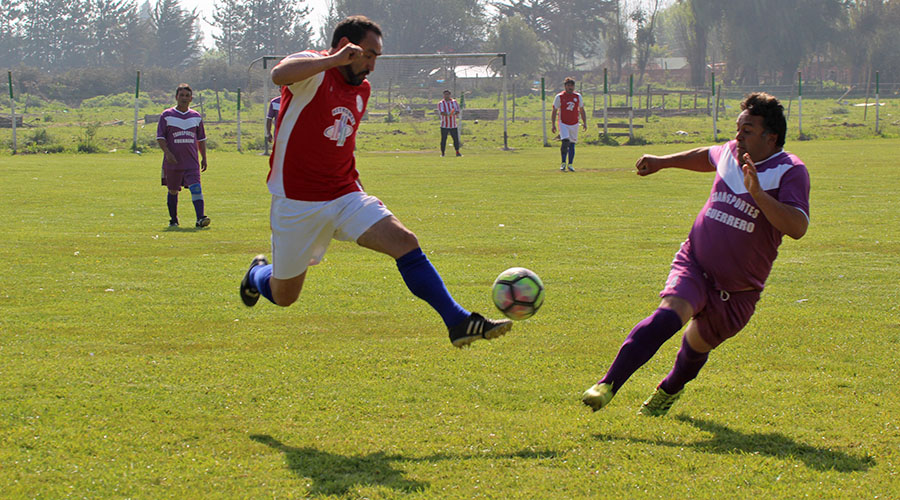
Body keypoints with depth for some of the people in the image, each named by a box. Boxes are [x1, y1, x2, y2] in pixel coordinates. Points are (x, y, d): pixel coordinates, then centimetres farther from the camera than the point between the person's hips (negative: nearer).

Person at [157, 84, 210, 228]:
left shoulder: (196, 117, 10)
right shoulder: (167, 115, 0)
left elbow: (201, 139, 18)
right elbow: (160, 137, -3)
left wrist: (204, 158, 13)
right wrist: (167, 153, -17)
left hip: (192, 162, 1)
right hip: (172, 161, -1)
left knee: (196, 187, -15)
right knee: (173, 191, 9)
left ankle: (200, 218, -24)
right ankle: (173, 220, 24)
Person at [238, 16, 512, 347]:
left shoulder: (361, 90, 11)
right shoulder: (313, 69, -13)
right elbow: (279, 74, -37)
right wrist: (334, 59, -38)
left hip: (344, 196, 6)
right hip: (297, 204, -6)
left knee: (405, 242, -16)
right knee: (283, 296, 8)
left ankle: (459, 322, -16)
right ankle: (258, 273, 45)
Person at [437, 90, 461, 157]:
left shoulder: (454, 102, 8)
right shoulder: (440, 103, -1)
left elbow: (457, 111, -2)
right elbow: (441, 112, -15)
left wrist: (455, 113, -26)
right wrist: (448, 114, -34)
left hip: (453, 125, 2)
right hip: (444, 125, -2)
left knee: (456, 139, 2)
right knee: (443, 139, -4)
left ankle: (457, 152, 12)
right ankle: (442, 153, 3)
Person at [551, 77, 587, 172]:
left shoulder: (578, 96, 6)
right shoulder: (559, 97, -3)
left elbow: (582, 110, 15)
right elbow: (554, 111, 1)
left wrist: (584, 122, 7)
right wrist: (553, 124, -5)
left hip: (574, 124, 3)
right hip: (563, 123, -3)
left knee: (572, 144, 4)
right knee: (565, 141, -20)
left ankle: (570, 164, 13)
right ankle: (563, 163, -10)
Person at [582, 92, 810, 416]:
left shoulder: (790, 171, -15)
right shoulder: (731, 152, 3)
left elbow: (797, 228, -31)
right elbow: (707, 157, 29)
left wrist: (758, 193, -39)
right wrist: (663, 162, 33)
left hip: (738, 290, -2)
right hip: (695, 264, 2)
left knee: (698, 345, 16)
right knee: (670, 313, -27)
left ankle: (670, 390, 51)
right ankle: (607, 385, -32)